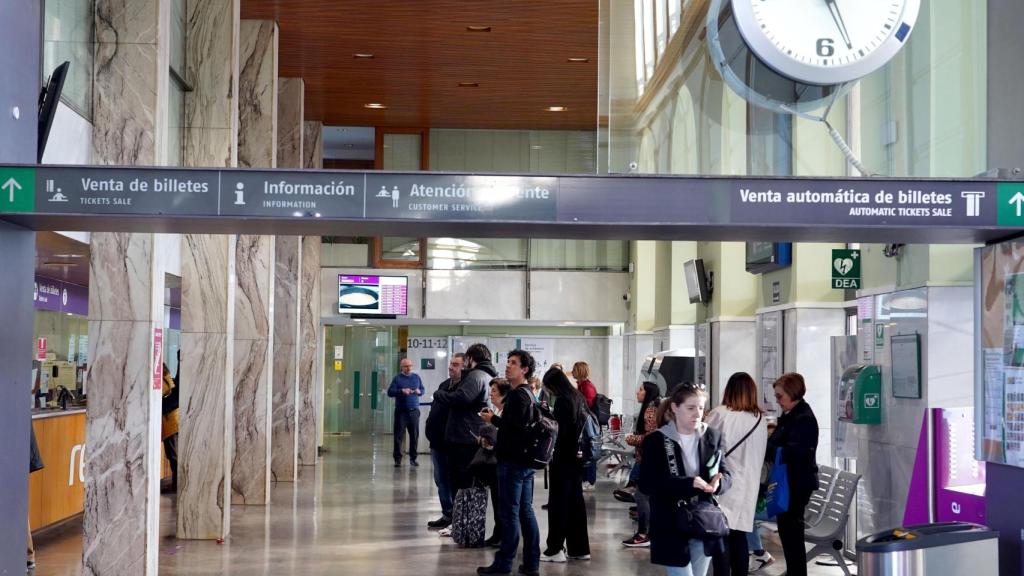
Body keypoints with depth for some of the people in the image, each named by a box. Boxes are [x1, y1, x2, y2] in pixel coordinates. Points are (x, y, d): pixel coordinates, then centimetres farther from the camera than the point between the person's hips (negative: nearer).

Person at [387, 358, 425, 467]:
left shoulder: (416, 377, 12)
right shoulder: (397, 378, 3)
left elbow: (423, 389, 17)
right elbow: (390, 392, -2)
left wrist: (419, 391, -7)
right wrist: (401, 391, -17)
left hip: (414, 410, 2)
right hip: (401, 411, -2)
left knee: (415, 435, 2)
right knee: (399, 435, -4)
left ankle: (413, 458, 11)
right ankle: (398, 458, 2)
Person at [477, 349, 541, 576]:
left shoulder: (517, 395, -15)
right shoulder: (530, 393, 16)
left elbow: (514, 426, -24)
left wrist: (493, 419, -11)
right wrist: (496, 419, 12)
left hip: (512, 461, -10)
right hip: (526, 460, 10)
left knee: (509, 513, -4)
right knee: (526, 512, 11)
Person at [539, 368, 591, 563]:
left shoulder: (562, 400, -13)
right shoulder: (578, 397, 11)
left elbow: (562, 431, -17)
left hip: (564, 458, -8)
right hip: (578, 457, 8)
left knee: (558, 502, -3)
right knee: (576, 500, 13)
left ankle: (555, 549, -1)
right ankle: (580, 548, 17)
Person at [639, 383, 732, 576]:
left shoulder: (712, 436, 5)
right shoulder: (656, 440, -7)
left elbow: (726, 474, 6)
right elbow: (647, 484, -14)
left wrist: (717, 483, -20)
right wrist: (688, 484, -26)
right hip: (672, 529, -4)